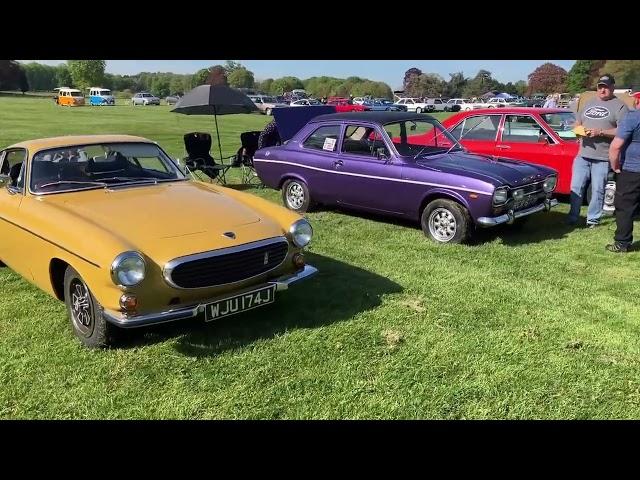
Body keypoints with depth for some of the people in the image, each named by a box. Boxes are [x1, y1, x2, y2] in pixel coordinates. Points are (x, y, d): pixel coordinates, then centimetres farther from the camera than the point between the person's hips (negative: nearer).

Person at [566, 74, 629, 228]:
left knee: (598, 190, 1)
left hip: (603, 157, -5)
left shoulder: (619, 106, -1)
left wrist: (600, 132, -19)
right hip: (582, 154, 5)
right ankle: (573, 217, 15)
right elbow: (577, 124, 22)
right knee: (576, 187, 6)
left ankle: (593, 219, 11)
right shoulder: (588, 103, 16)